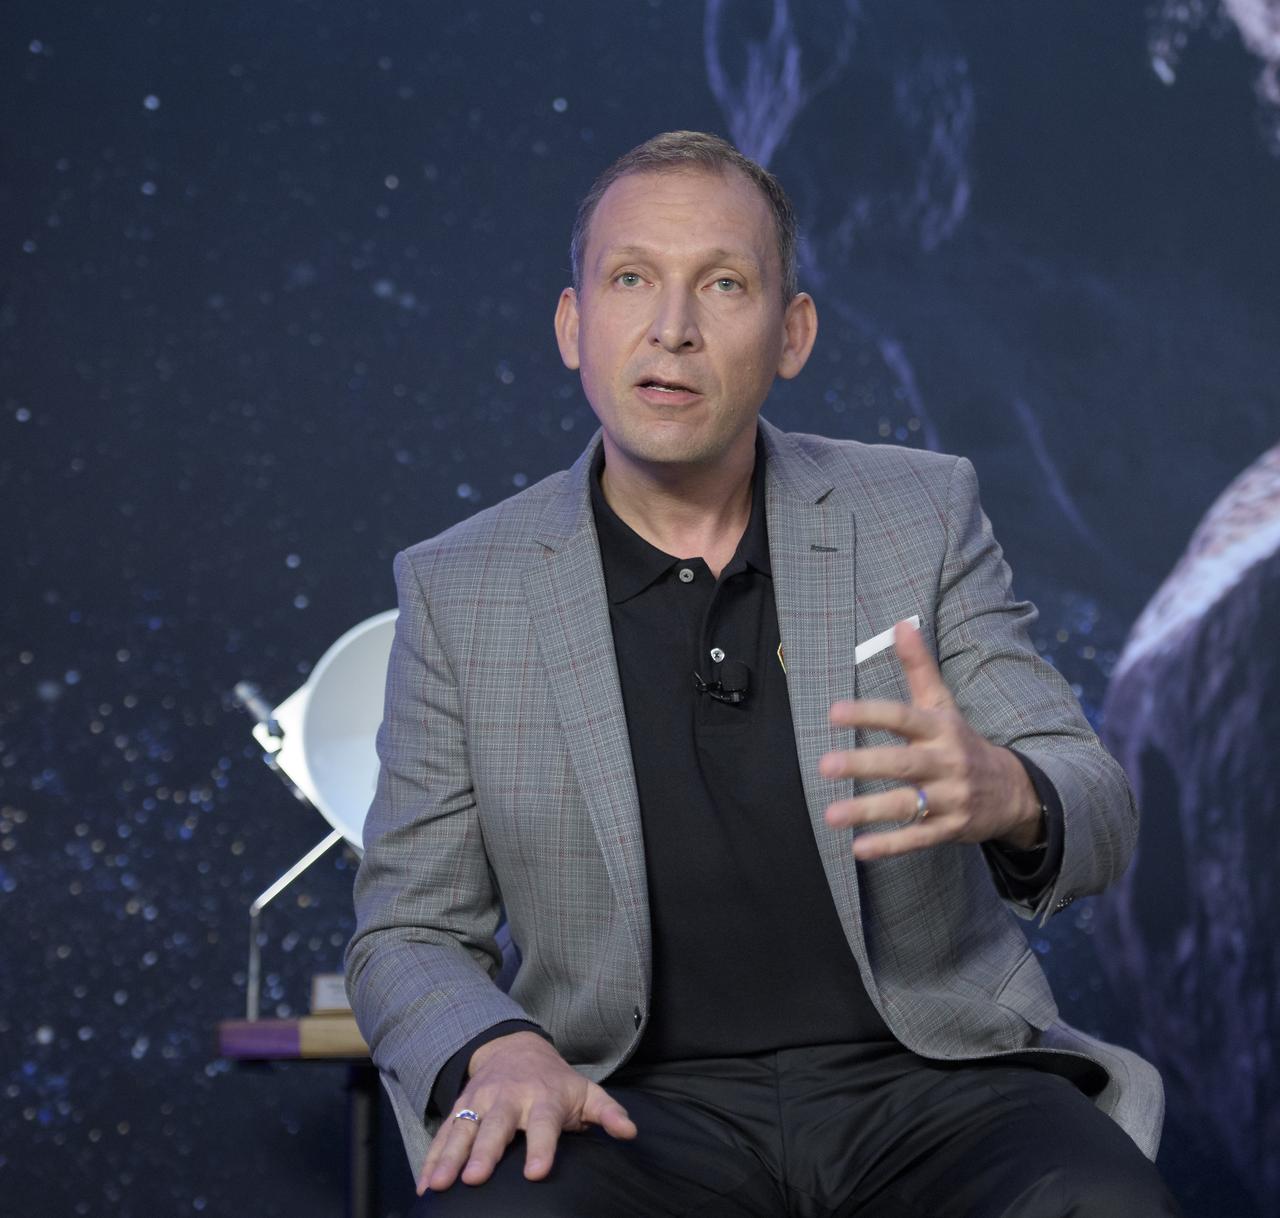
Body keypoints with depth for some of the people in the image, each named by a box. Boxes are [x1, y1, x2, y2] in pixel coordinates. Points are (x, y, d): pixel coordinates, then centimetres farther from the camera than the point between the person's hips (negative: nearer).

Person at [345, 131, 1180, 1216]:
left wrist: (1003, 793, -22)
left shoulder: (921, 515, 7)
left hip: (926, 1079, 1)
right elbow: (406, 935, 8)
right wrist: (497, 1052, -16)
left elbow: (1099, 820, 4)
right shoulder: (458, 589, 5)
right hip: (645, 1109, -1)